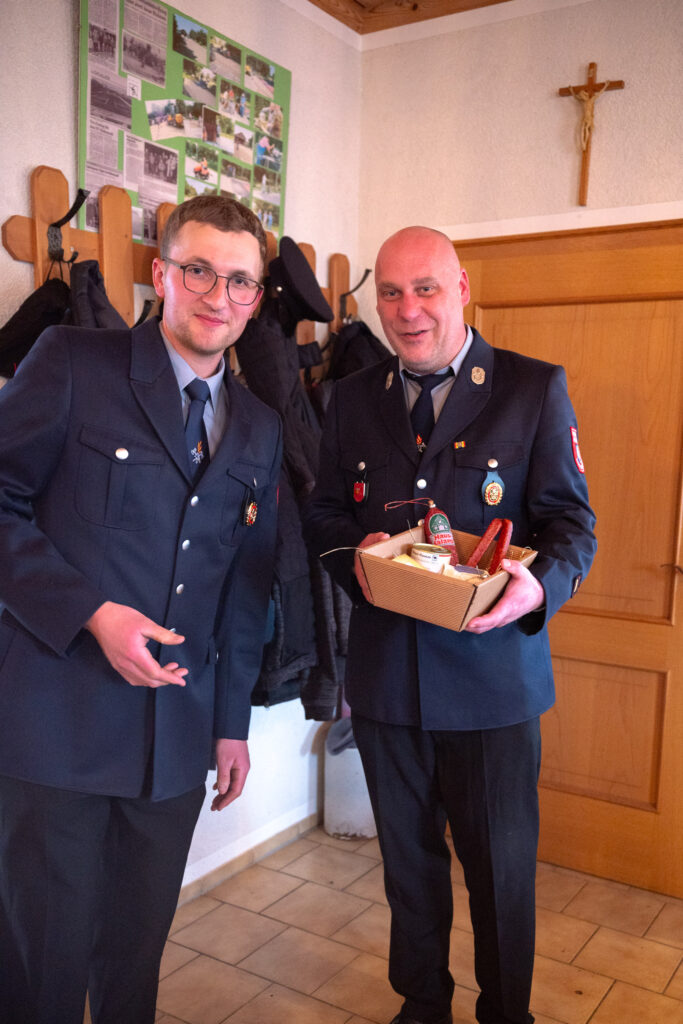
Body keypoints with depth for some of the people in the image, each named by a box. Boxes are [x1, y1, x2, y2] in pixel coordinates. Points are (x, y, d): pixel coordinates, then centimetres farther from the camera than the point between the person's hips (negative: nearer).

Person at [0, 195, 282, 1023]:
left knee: (139, 943, 17)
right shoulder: (72, 363, -3)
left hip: (179, 729, 4)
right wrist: (93, 613, -16)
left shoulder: (259, 428, 11)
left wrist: (233, 721, 13)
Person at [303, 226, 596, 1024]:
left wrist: (539, 586, -26)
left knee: (501, 863, 13)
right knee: (407, 855, 20)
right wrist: (353, 556, -13)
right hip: (385, 667, 3)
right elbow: (323, 511, 10)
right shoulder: (352, 397, 6)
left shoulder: (535, 388, -3)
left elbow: (571, 519, -5)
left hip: (492, 668, -3)